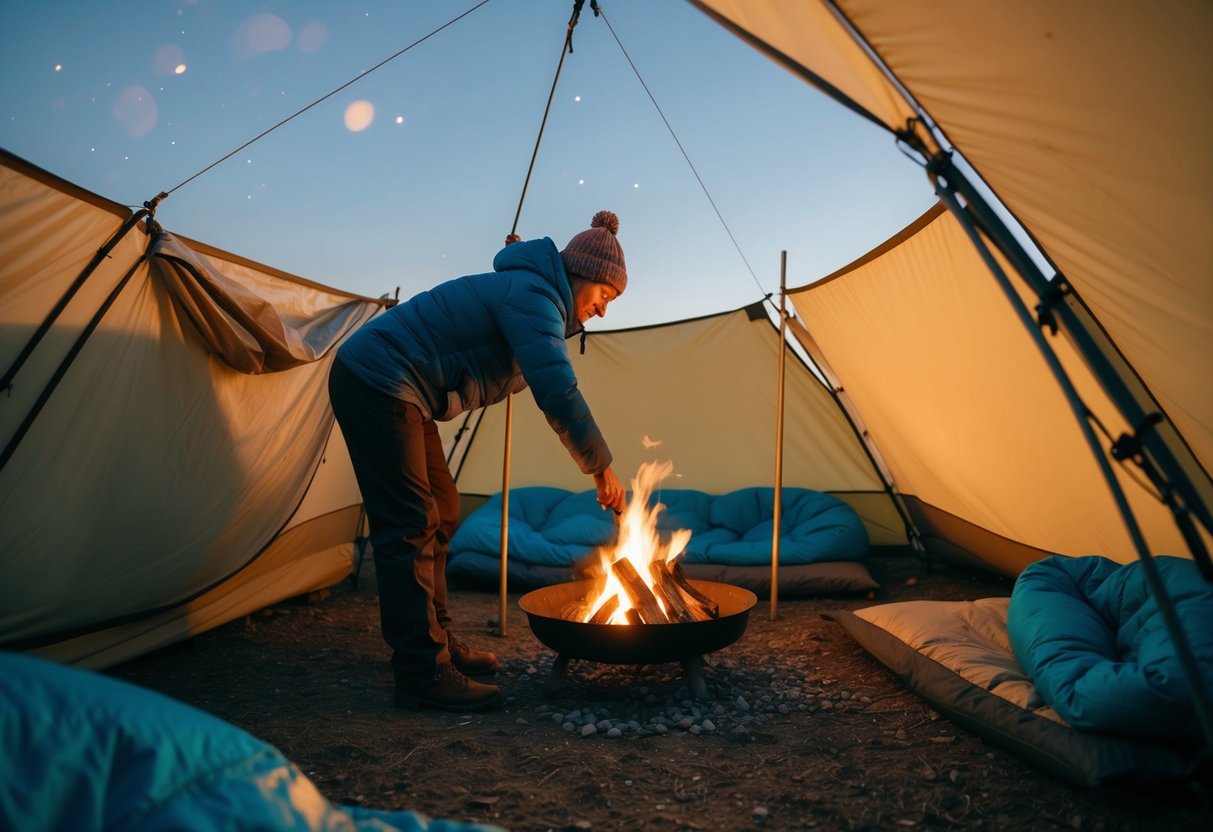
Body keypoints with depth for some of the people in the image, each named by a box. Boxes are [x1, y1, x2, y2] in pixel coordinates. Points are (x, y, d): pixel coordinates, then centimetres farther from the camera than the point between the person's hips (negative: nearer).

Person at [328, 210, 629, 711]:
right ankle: (423, 675, -5)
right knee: (411, 527, -11)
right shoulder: (533, 296, -17)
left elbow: (549, 388, 20)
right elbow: (558, 393, -26)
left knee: (439, 513, 12)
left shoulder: (532, 293, 16)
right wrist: (601, 468, -17)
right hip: (376, 382, -11)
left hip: (388, 389, 11)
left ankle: (436, 643, 22)